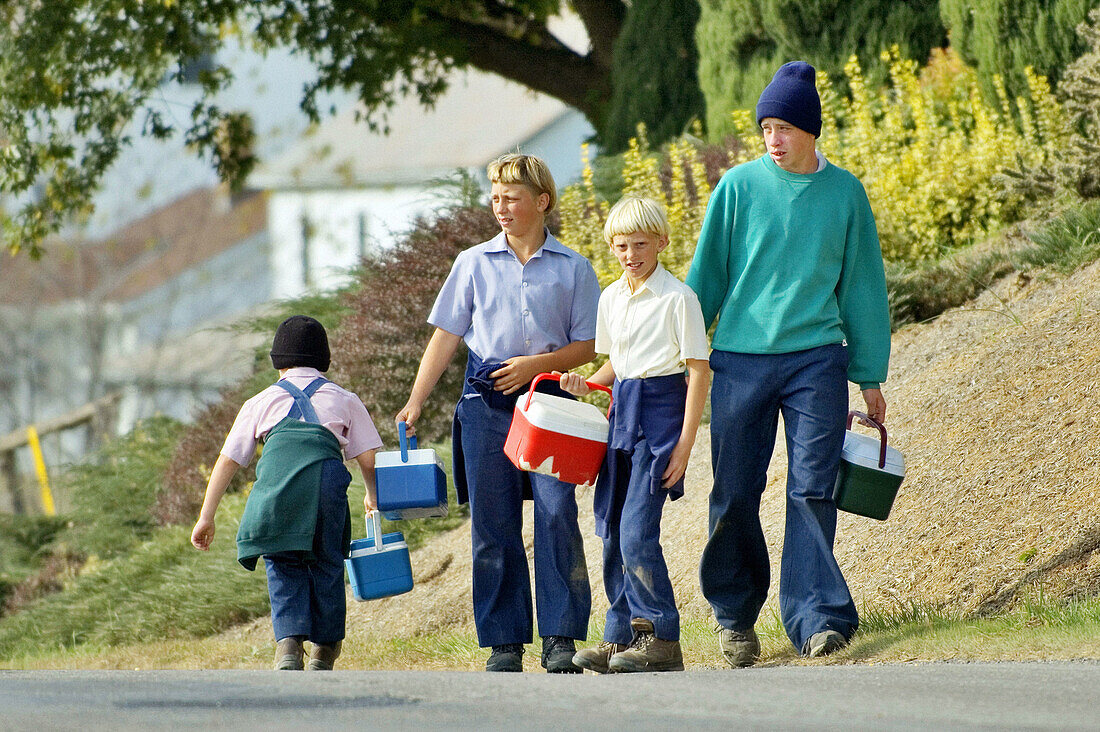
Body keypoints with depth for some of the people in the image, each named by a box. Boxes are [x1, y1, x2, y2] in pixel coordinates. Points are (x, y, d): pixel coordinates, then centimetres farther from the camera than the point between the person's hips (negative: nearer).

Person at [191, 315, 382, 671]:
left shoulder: (262, 401, 30)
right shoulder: (344, 399, 30)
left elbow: (227, 461, 27)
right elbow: (368, 458, 25)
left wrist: (206, 518, 29)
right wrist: (372, 497, 45)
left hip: (277, 469, 0)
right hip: (326, 467, 0)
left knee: (284, 566, 8)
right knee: (326, 562, 14)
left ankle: (288, 646, -11)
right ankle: (324, 652, 19)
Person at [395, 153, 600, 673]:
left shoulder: (572, 268, 6)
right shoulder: (475, 263, 10)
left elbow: (587, 345, 6)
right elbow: (446, 337, 10)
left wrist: (537, 364, -10)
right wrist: (415, 402, 3)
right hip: (486, 402, 2)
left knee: (556, 514, -13)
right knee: (493, 525, 1)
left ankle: (560, 639, -9)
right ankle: (504, 643, 8)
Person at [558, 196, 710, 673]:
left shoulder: (677, 298, -9)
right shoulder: (610, 298, 11)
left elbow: (699, 371, -9)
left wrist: (685, 442, -13)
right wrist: (587, 384, 2)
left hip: (661, 411, -7)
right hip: (622, 411, 7)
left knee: (636, 532, -14)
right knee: (613, 532, 7)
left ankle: (662, 639, -8)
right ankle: (622, 637, 14)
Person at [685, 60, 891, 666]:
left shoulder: (844, 192, 5)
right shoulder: (739, 187, 1)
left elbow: (862, 286, 12)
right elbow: (706, 276, 8)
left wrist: (870, 376, 14)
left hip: (816, 360, 0)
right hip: (740, 360, 0)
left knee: (812, 490, -9)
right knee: (735, 495, 3)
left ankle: (816, 619, -11)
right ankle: (735, 616, 19)